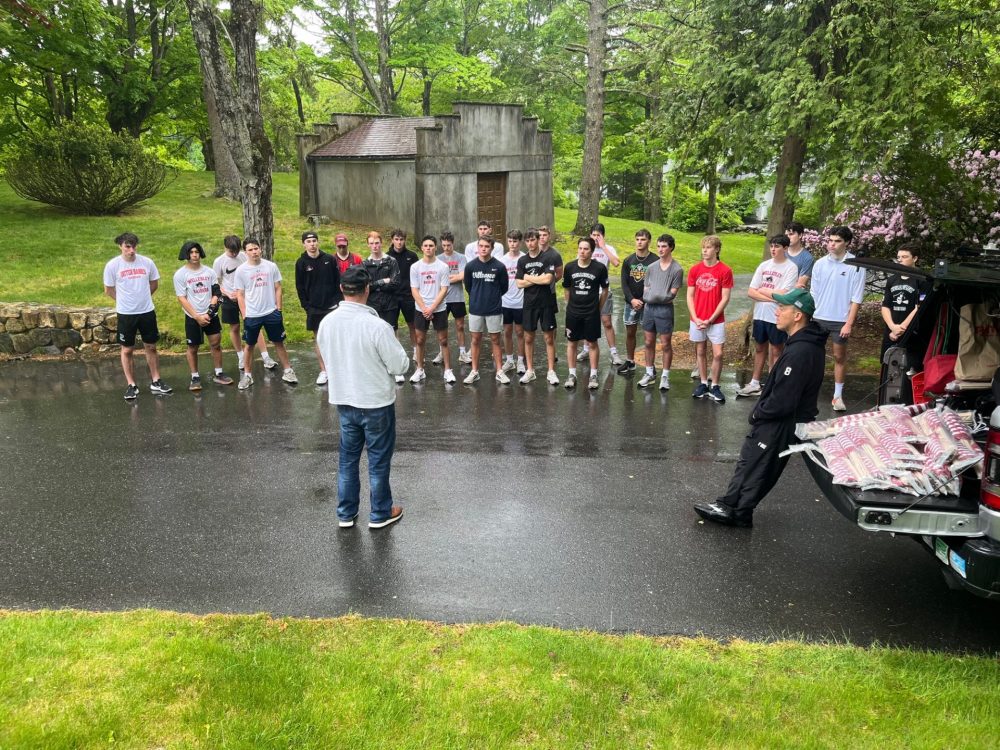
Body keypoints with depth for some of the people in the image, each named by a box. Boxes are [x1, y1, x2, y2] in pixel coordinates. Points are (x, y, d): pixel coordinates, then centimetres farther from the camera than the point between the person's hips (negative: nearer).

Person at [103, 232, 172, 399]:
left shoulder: (147, 262, -4)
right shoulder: (113, 265, -9)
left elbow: (154, 284, 12)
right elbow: (108, 290, 3)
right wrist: (125, 300, 10)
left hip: (147, 312, 2)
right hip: (126, 314, -2)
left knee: (151, 347, 11)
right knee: (127, 350, 6)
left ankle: (156, 382, 22)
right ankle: (131, 385, 15)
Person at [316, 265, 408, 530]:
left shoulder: (327, 322, -7)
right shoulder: (376, 325, -24)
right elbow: (400, 366, -17)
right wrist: (392, 346, 1)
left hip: (343, 400, 5)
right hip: (376, 402, -5)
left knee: (347, 457, 19)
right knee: (378, 460, 11)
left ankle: (345, 514, 30)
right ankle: (380, 514, 26)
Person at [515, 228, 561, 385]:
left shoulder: (548, 257, -6)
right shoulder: (522, 260, 5)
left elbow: (548, 279, -17)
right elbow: (519, 283, -1)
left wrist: (528, 277, -7)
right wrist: (539, 279, -10)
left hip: (546, 303, -3)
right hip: (529, 303, 3)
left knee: (549, 338, 2)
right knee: (528, 338, 8)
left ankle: (551, 372, 9)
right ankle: (529, 370, 19)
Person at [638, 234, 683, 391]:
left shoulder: (677, 269, -6)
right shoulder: (651, 267, 8)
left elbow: (672, 294, -8)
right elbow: (645, 290, 9)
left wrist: (659, 297, -10)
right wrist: (649, 297, -7)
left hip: (665, 309, -5)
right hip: (649, 307, 5)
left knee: (665, 344, 2)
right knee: (649, 342, 11)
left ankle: (665, 376, 12)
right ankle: (650, 373, 23)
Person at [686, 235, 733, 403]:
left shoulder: (725, 271, -7)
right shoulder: (694, 269, 2)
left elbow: (725, 298, -8)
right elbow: (689, 296, 4)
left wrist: (710, 320, -12)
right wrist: (695, 318, -7)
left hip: (716, 321, -3)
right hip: (697, 320, 3)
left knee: (718, 354, -3)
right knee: (700, 352, 11)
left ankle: (714, 386, 10)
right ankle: (703, 383, 22)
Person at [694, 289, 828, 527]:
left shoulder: (799, 352, -30)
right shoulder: (809, 342, 2)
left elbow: (781, 402, -28)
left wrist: (758, 413, -11)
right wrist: (760, 410, 9)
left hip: (780, 424, -9)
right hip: (783, 419, 9)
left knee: (754, 464, 7)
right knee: (749, 460, 18)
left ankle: (739, 512, 23)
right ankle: (730, 505, 29)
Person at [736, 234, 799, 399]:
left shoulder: (791, 268, -9)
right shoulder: (764, 265, 6)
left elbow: (782, 294, -19)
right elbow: (750, 292, 0)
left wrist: (763, 290, -6)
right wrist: (771, 297, -12)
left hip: (777, 317, -5)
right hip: (760, 315, 5)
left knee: (775, 351, 6)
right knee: (759, 349, 16)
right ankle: (754, 384, 26)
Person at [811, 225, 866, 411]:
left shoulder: (856, 265, -9)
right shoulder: (820, 264, 1)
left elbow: (856, 298, -7)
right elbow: (813, 293, 8)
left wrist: (849, 323, -10)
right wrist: (809, 315, 4)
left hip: (841, 319, -3)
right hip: (819, 318, 3)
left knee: (840, 357, 8)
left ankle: (838, 395, 16)